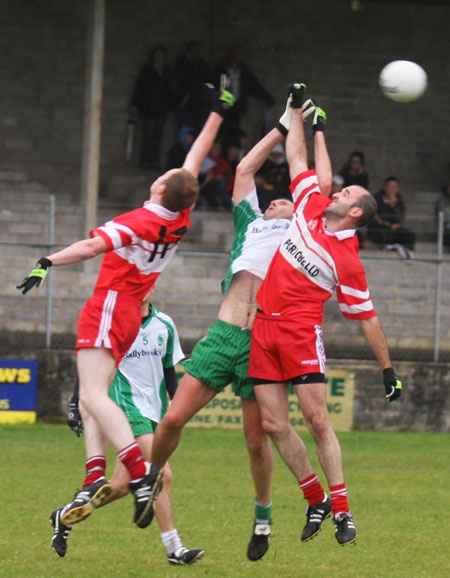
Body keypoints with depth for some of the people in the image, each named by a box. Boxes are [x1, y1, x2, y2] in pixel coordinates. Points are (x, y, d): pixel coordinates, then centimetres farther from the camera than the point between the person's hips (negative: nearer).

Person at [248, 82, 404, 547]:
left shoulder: (347, 261, -5)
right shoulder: (311, 207, 8)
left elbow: (367, 317, 0)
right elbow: (297, 156, 21)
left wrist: (388, 369, -1)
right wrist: (296, 110, 23)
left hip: (301, 330, -5)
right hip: (263, 327, 5)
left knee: (317, 420, -11)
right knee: (273, 424, 0)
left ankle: (340, 509, -4)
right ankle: (315, 499, 13)